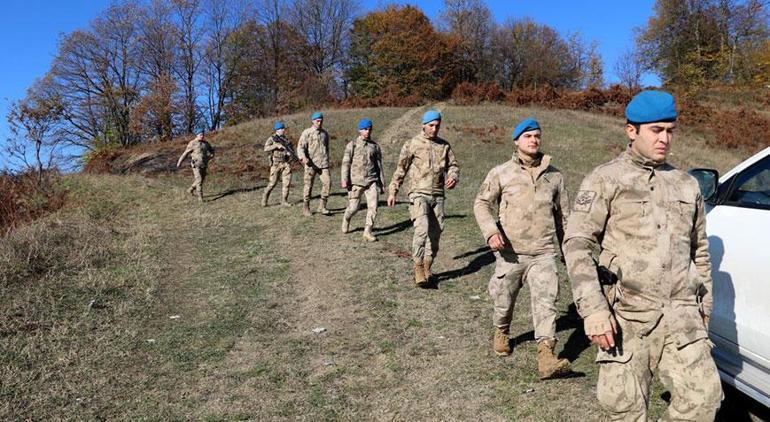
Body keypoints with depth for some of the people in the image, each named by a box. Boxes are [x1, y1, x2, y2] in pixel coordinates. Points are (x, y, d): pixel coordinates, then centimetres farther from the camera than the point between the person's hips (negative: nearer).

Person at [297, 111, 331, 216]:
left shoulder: (325, 133, 16)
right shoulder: (307, 133, 0)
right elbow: (300, 147, -8)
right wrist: (303, 157, -26)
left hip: (323, 164, 4)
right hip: (311, 164, -4)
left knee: (327, 182, -10)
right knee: (308, 186, 2)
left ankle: (322, 206, 0)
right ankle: (305, 208, 14)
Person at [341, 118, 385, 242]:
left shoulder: (375, 146, 12)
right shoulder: (352, 145, 4)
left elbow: (379, 165, 15)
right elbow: (346, 163, -1)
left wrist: (382, 183, 12)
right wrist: (344, 180, -11)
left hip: (372, 181, 2)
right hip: (356, 181, -2)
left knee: (373, 206, -10)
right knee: (353, 207, 4)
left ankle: (367, 231, 0)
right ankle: (346, 219, 36)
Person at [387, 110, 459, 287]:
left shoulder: (444, 145, 11)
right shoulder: (412, 144, 1)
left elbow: (453, 165, 13)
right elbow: (400, 169, 5)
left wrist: (453, 177, -10)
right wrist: (392, 191, 2)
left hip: (438, 196, 4)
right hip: (419, 194, -4)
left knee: (435, 233, 6)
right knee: (422, 229, -21)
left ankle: (427, 268, 20)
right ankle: (418, 267, -9)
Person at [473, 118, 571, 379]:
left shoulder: (554, 175, 10)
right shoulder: (501, 173, 1)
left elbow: (562, 213, 19)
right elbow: (482, 203, 0)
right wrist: (490, 231, -18)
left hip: (543, 253, 1)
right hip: (510, 253, -1)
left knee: (546, 302, -11)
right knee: (504, 301, 13)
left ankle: (546, 358, -13)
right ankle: (501, 333, 43)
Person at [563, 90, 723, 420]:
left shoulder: (687, 185, 16)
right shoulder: (605, 179, 0)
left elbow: (700, 252, 24)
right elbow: (577, 243, -8)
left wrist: (703, 307, 19)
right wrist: (592, 308, -16)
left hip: (681, 317, 4)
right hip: (627, 315, -4)